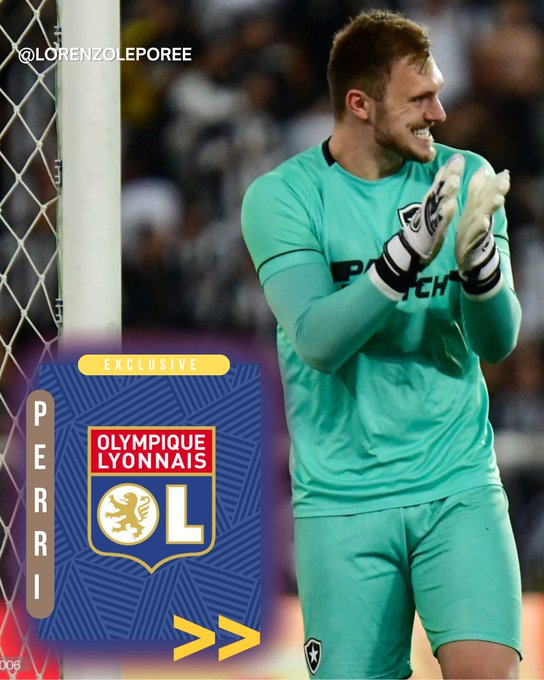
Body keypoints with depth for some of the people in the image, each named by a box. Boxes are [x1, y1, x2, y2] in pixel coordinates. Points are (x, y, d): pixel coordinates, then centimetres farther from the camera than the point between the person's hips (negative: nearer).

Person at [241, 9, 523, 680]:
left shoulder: (464, 177, 4)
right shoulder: (280, 197, -3)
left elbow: (497, 341, -1)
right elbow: (317, 339, -16)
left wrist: (478, 256, -22)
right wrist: (408, 252, -28)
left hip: (459, 487, 1)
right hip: (341, 498, -1)